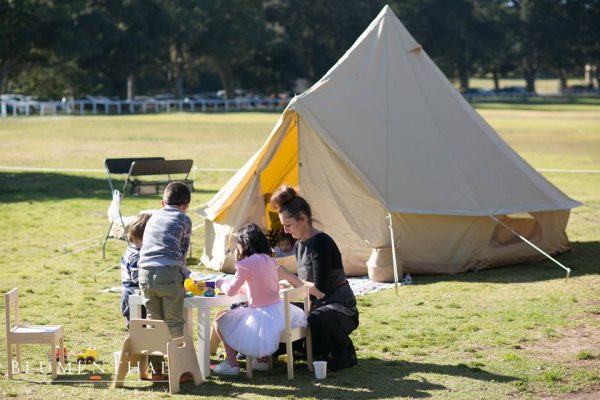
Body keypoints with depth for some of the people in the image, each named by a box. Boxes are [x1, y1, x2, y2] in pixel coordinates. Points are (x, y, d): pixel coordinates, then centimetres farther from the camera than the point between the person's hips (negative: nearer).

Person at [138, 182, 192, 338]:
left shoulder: (153, 218, 23)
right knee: (174, 322, 3)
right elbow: (183, 249, 14)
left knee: (154, 320, 14)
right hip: (169, 273, -4)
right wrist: (183, 272, 31)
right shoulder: (184, 219, 10)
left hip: (145, 272, 4)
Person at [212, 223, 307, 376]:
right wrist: (240, 286, 27)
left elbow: (230, 290, -8)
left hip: (261, 315, -8)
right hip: (278, 311, 8)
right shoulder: (269, 260, 9)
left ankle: (231, 363, 5)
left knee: (221, 321, 9)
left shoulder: (248, 263, -13)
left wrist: (220, 282, 12)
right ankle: (263, 359, 32)